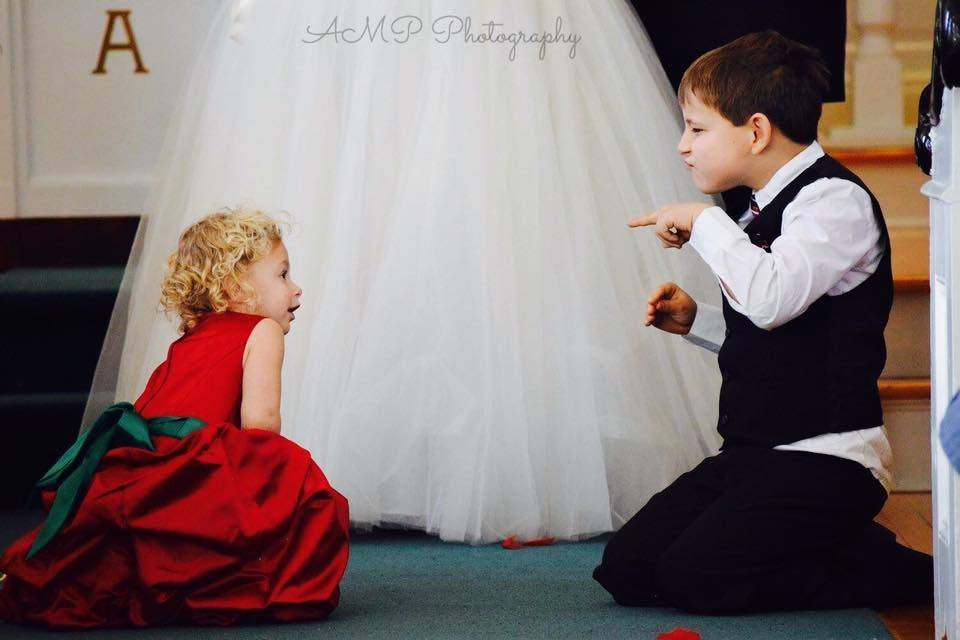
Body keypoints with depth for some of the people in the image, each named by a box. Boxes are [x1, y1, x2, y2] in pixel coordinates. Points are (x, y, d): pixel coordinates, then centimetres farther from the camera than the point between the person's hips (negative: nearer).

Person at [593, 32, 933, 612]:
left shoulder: (836, 200, -14)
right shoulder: (769, 208, 15)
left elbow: (770, 300, -31)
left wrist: (704, 222, -18)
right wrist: (695, 321, 10)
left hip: (825, 459, -9)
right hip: (754, 451, 9)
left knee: (695, 577, -23)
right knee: (628, 570, 0)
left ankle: (909, 572, -4)